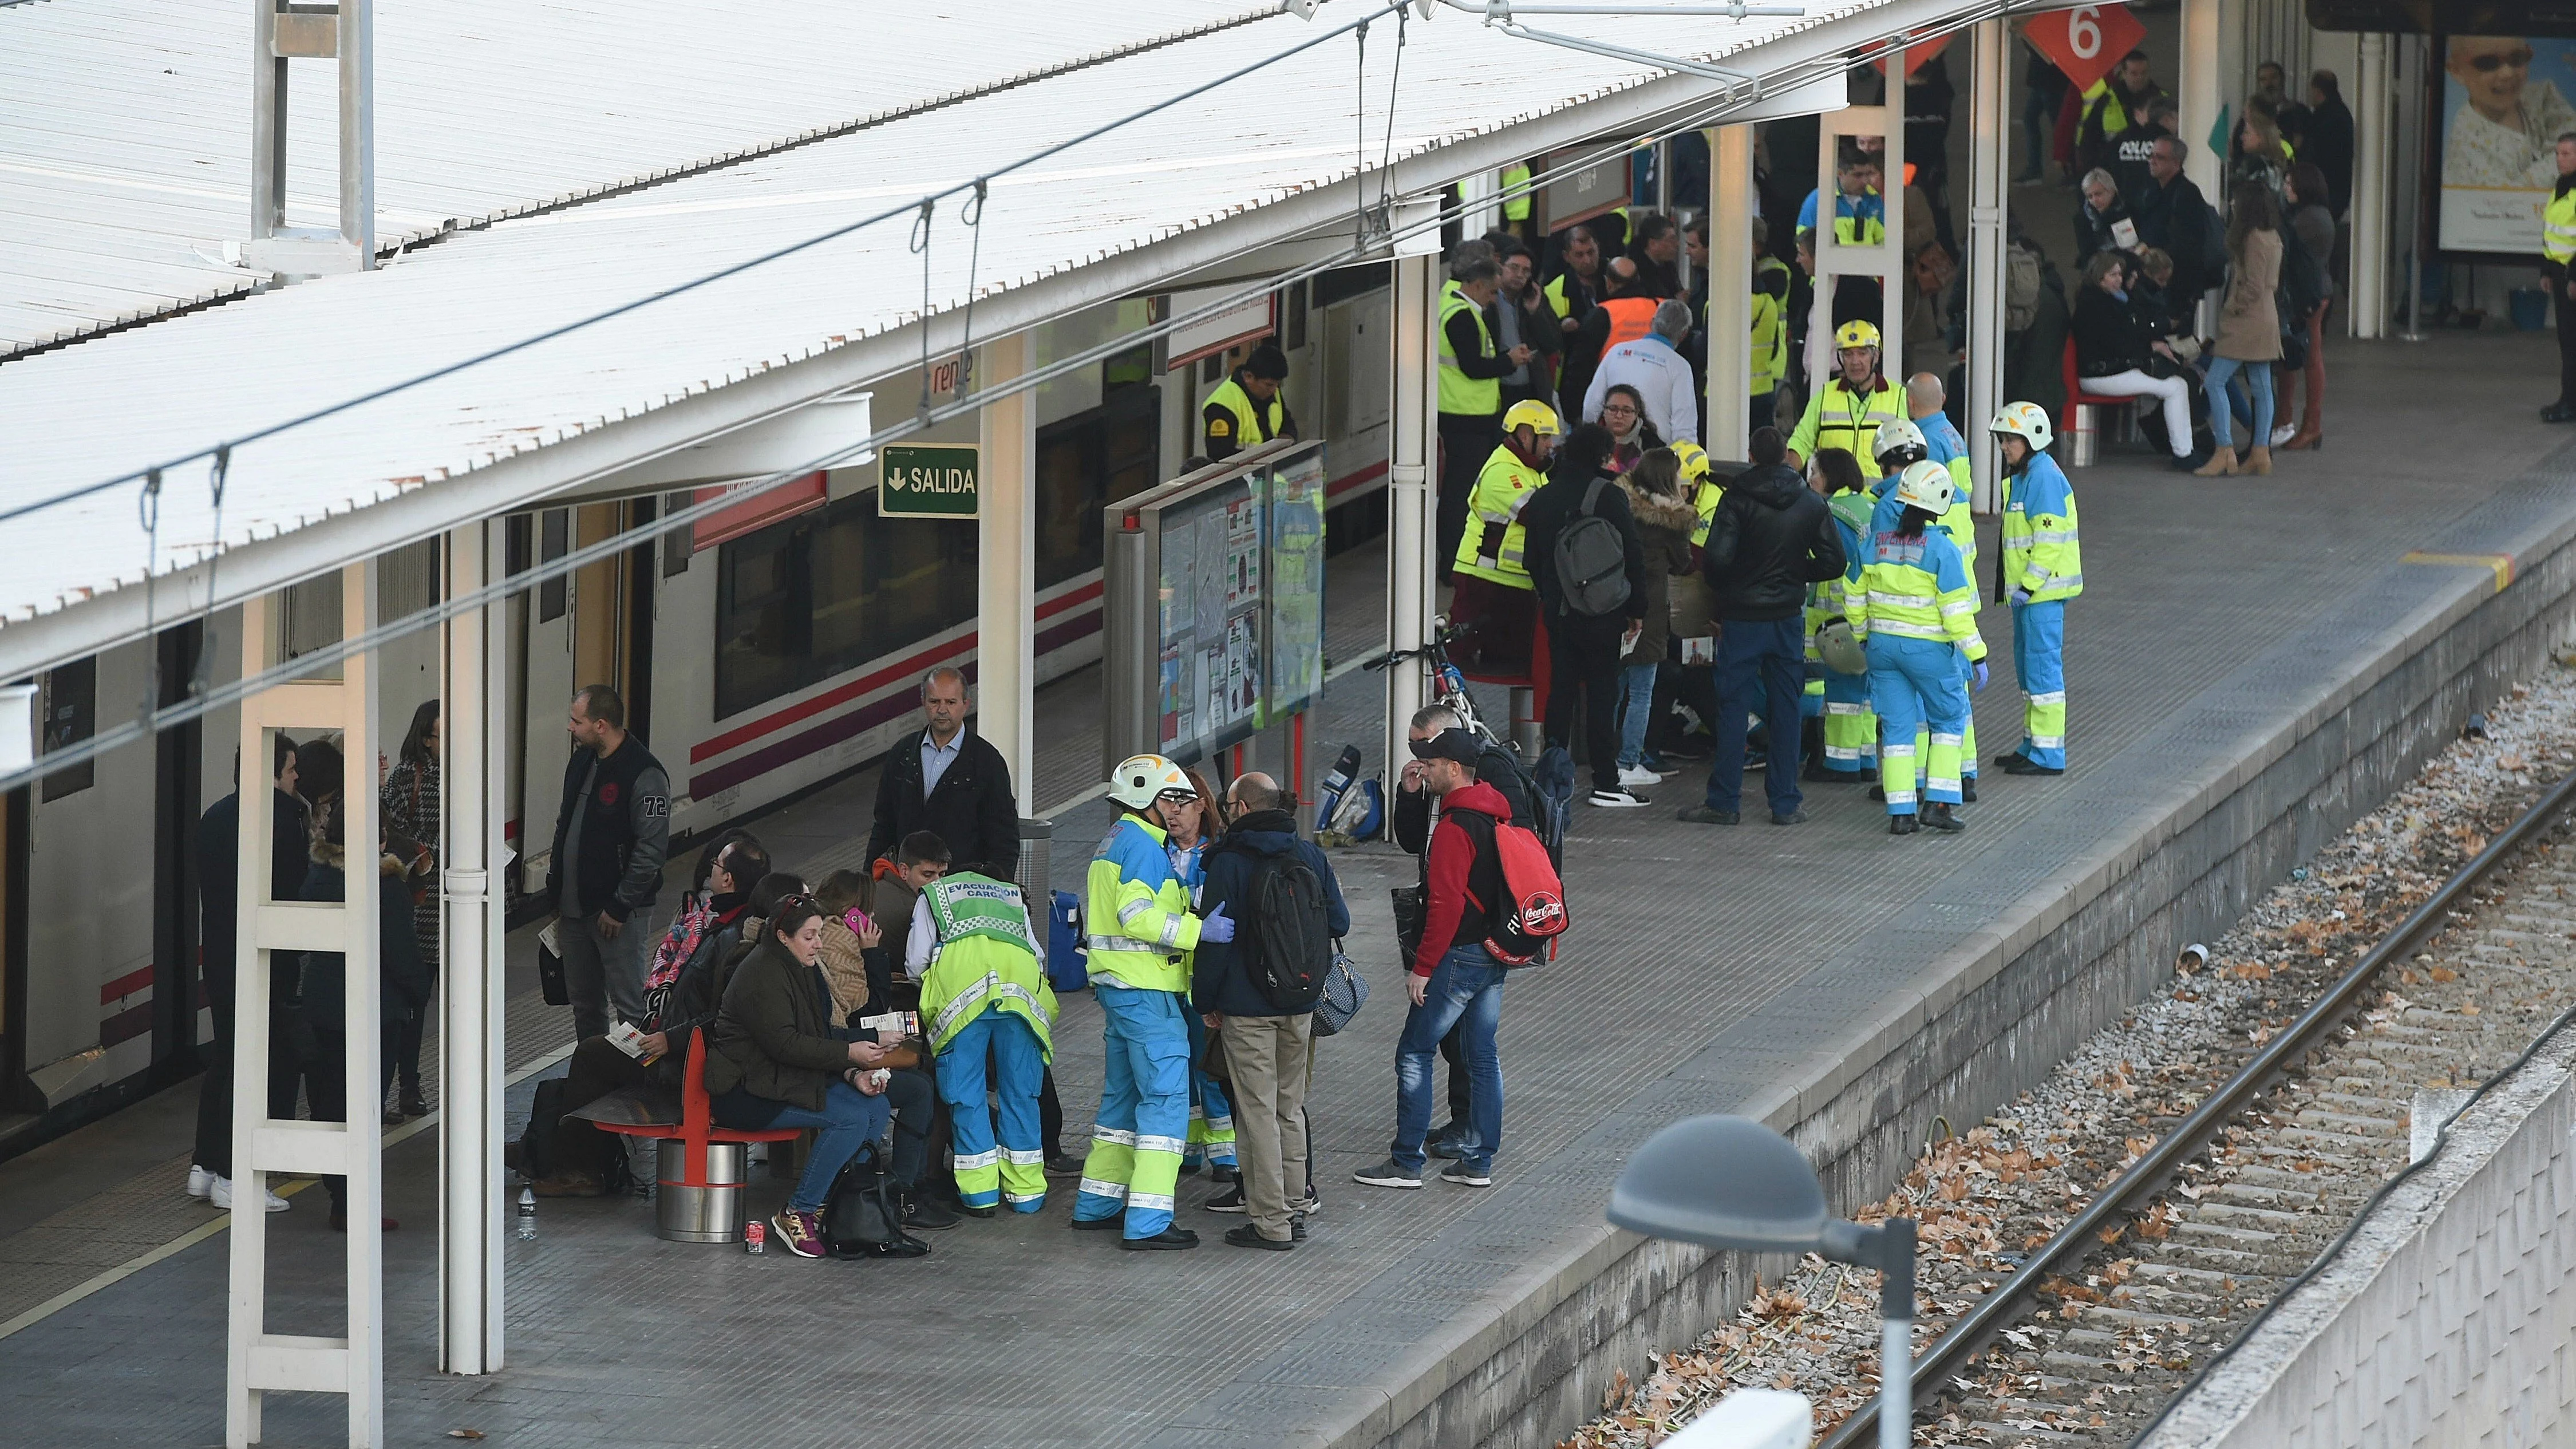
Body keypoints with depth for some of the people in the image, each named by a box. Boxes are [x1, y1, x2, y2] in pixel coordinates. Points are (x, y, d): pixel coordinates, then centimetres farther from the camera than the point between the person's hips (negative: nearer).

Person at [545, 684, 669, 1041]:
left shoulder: (644, 776, -17)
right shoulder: (581, 761, 9)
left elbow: (650, 851, -19)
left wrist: (619, 908, -17)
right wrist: (558, 897, 16)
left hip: (619, 913, -8)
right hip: (574, 910, 8)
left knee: (629, 1004, -5)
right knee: (585, 1004, 15)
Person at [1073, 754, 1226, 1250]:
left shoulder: (1115, 841, 18)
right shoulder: (1143, 845, -13)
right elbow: (1137, 915, -24)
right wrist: (1198, 931, -27)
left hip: (1118, 986, 10)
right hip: (1146, 990, -10)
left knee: (1124, 1094, 18)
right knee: (1166, 1096, -10)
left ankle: (1097, 1205, 23)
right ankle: (1148, 1222, -14)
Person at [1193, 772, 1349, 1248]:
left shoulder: (1229, 863, -11)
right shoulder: (1310, 856, 3)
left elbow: (1216, 937, -11)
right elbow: (1338, 923, 9)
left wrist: (1206, 1000, -1)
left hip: (1246, 1004, -5)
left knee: (1258, 1110, -2)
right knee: (1290, 1108, 16)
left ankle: (1270, 1221, -3)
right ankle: (1292, 1206, 21)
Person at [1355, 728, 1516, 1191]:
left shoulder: (1454, 828, -19)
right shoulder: (1497, 815, 9)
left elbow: (1445, 905, -22)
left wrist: (1422, 967, -18)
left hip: (1459, 956, -9)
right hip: (1495, 953, 9)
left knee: (1415, 1052, -1)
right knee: (1482, 1054, 13)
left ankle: (1406, 1162, 0)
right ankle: (1479, 1161, 16)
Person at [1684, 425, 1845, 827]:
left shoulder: (1737, 499, -10)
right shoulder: (1811, 505, 0)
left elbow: (1716, 558, -18)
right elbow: (1833, 562, 0)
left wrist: (1722, 588, 2)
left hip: (1741, 617, -3)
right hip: (1789, 617, 3)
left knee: (1732, 707, 3)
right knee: (1785, 710, 9)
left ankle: (1723, 801, 3)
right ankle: (1786, 803, 10)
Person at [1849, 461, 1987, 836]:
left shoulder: (1875, 542, 1)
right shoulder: (1941, 549, -15)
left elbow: (1856, 596, 9)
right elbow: (1956, 608, -15)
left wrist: (1863, 634, 26)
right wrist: (1976, 656, -9)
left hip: (1883, 646, 4)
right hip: (1928, 650, -4)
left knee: (1898, 727, 9)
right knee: (1949, 719, 13)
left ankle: (1901, 813, 5)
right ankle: (1938, 803, 6)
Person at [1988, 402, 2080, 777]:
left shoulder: (2043, 477, -16)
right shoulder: (2020, 476, 16)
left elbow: (2050, 538, -22)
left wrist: (2030, 584, -21)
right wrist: (2014, 585, 20)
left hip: (2043, 590, -11)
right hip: (2025, 589, 11)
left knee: (2043, 665, -8)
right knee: (2027, 664, 16)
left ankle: (2048, 755, -6)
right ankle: (2033, 745, 25)